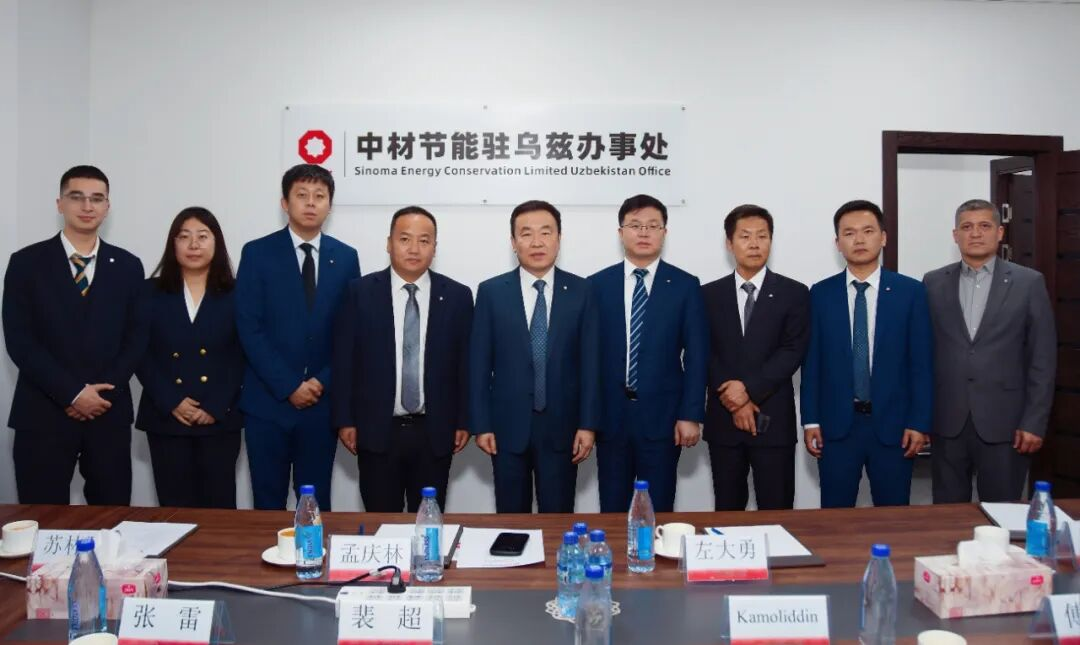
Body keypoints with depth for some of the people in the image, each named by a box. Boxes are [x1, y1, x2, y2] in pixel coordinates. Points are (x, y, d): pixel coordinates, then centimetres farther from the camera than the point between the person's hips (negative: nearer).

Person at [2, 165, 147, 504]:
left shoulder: (128, 266, 8)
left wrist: (104, 392, -8)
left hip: (110, 411, 2)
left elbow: (136, 337, 5)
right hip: (43, 413, -1)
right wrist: (72, 393, -12)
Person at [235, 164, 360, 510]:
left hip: (322, 401, 2)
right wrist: (289, 387, -12)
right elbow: (248, 329, -7)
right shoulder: (257, 253, -1)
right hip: (268, 401, -1)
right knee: (268, 502, 8)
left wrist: (323, 382, -8)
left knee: (316, 503, 10)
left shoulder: (345, 257, 5)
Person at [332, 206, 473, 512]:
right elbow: (344, 358, 1)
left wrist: (464, 421, 2)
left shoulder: (458, 296, 1)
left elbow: (465, 362, 3)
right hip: (376, 430, 0)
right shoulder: (360, 291, -1)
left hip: (435, 432, 1)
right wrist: (345, 419, -1)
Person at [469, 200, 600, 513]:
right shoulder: (491, 292, 0)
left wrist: (588, 424, -4)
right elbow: (479, 363, 0)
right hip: (508, 426, 0)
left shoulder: (580, 291, 0)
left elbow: (589, 361, 0)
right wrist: (481, 424, -3)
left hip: (561, 426, 0)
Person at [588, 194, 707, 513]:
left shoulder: (685, 285, 1)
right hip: (610, 415, 1)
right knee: (611, 512, 11)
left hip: (663, 415, -1)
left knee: (658, 513, 8)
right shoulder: (597, 285, 3)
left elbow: (696, 354, -1)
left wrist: (691, 414, -7)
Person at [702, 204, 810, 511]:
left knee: (776, 513, 3)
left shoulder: (794, 293, 3)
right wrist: (734, 400, -10)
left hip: (773, 420, -1)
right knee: (727, 512, 10)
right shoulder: (709, 294, 7)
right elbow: (705, 355, 1)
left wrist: (749, 388, -16)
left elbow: (793, 352, -6)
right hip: (723, 419, 2)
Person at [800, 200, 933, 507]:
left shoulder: (911, 291, 1)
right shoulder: (820, 294, 3)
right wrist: (810, 420, -1)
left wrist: (919, 422, -5)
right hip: (836, 425, 0)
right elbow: (812, 362, 3)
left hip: (893, 424, 0)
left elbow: (921, 363, 0)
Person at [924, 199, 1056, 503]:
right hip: (947, 422, 2)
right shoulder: (934, 283, 6)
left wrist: (1034, 422, -6)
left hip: (1004, 422, -1)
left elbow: (1043, 359, -1)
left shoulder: (1028, 283, 1)